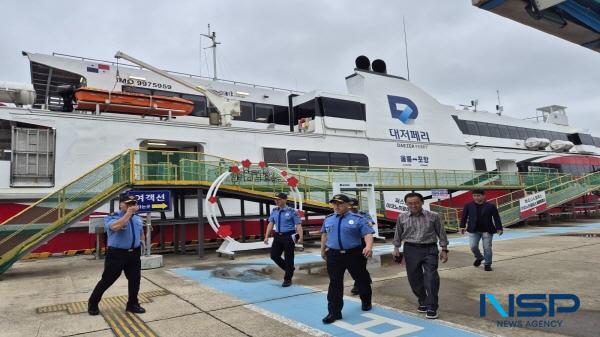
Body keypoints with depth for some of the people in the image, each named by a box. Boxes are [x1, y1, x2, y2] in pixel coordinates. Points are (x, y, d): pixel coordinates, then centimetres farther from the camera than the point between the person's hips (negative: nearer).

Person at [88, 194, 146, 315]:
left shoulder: (137, 218, 9)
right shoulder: (112, 217, -10)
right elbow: (116, 226, -34)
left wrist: (139, 244, 11)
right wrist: (129, 213, -28)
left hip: (134, 253, 5)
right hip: (116, 254, -5)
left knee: (135, 279, 9)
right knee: (107, 280, 5)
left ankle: (132, 304, 24)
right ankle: (93, 303, 25)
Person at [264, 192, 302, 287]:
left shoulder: (292, 211, -10)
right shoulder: (274, 211, 6)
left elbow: (298, 225, -13)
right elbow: (271, 224, 6)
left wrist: (300, 237, -23)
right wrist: (266, 236, 0)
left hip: (289, 236, -5)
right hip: (278, 236, 5)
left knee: (288, 258, 3)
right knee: (274, 255, 5)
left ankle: (287, 279, 20)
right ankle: (288, 269, 30)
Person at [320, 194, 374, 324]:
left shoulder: (357, 219, -8)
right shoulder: (328, 219, 6)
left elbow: (368, 234, -16)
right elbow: (324, 234, 20)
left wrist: (369, 247, -33)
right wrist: (323, 249, 25)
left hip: (355, 254, -2)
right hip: (334, 255, 2)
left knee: (361, 279, 15)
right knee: (335, 283, 1)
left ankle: (366, 302, 41)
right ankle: (334, 312, 9)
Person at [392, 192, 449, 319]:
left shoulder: (433, 216, -2)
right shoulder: (402, 217, 3)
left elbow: (441, 233, 5)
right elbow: (398, 234, 12)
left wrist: (444, 249, 4)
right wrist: (396, 248, 6)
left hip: (429, 249, -2)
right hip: (411, 249, 2)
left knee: (431, 277, -11)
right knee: (414, 278, 7)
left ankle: (431, 307, -1)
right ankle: (423, 302, 27)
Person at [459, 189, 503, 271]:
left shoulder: (491, 206, 0)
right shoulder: (468, 206, 3)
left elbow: (496, 218, 0)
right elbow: (464, 217, 6)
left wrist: (499, 228, -6)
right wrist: (462, 226, -2)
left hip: (487, 231, -1)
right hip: (473, 231, 1)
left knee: (487, 248, 3)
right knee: (473, 246, -7)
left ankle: (487, 264, 17)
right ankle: (479, 258, 23)